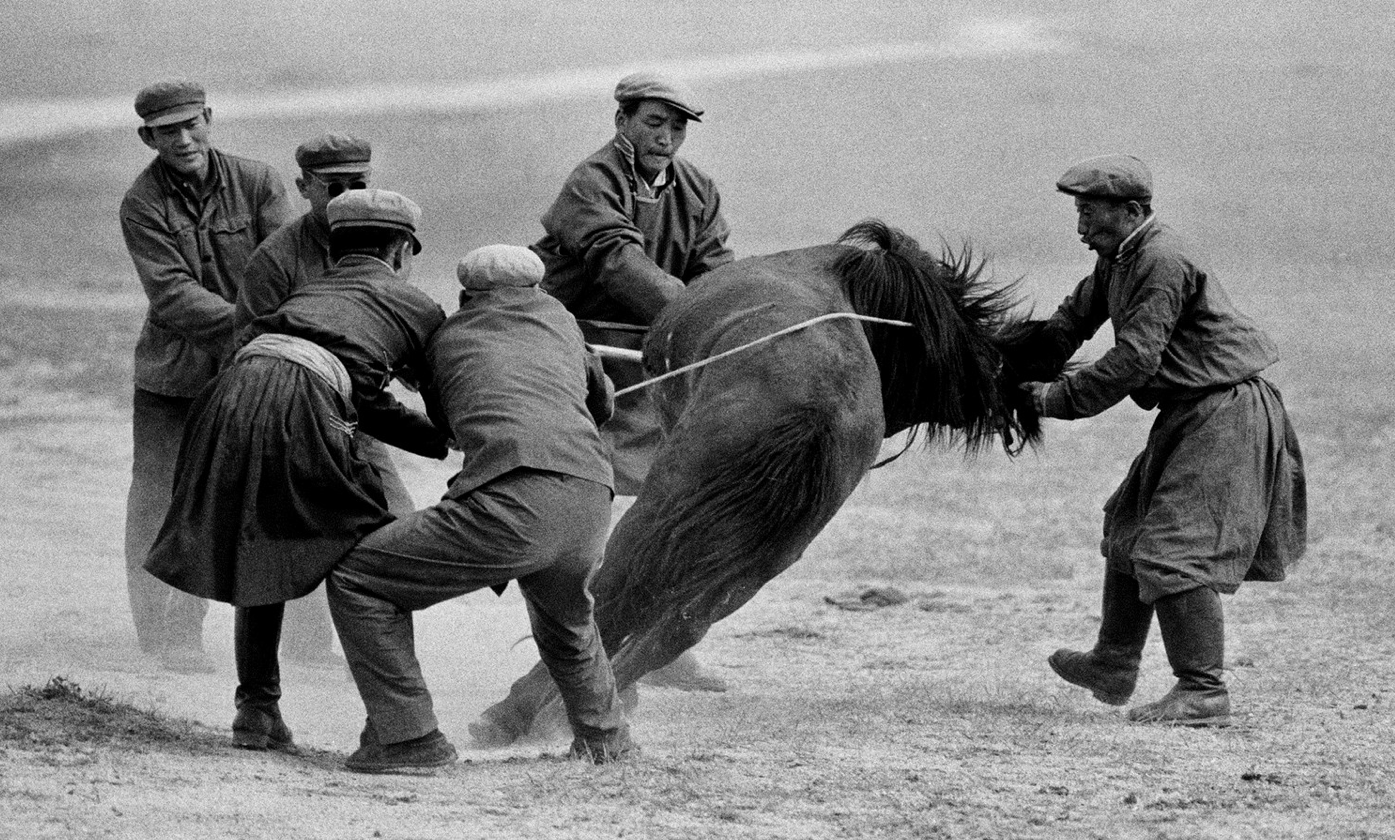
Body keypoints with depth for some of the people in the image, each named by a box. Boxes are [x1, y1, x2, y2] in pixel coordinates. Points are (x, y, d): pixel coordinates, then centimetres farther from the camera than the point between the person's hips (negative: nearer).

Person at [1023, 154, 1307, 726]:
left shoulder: (1164, 263, -22)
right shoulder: (1117, 259, 10)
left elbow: (1135, 359, -26)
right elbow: (1075, 318, 22)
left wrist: (1060, 398, -18)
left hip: (1226, 416, -11)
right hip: (1189, 416, 11)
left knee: (1175, 550, -15)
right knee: (1130, 528, 20)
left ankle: (1203, 693, -14)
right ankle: (1113, 667, 31)